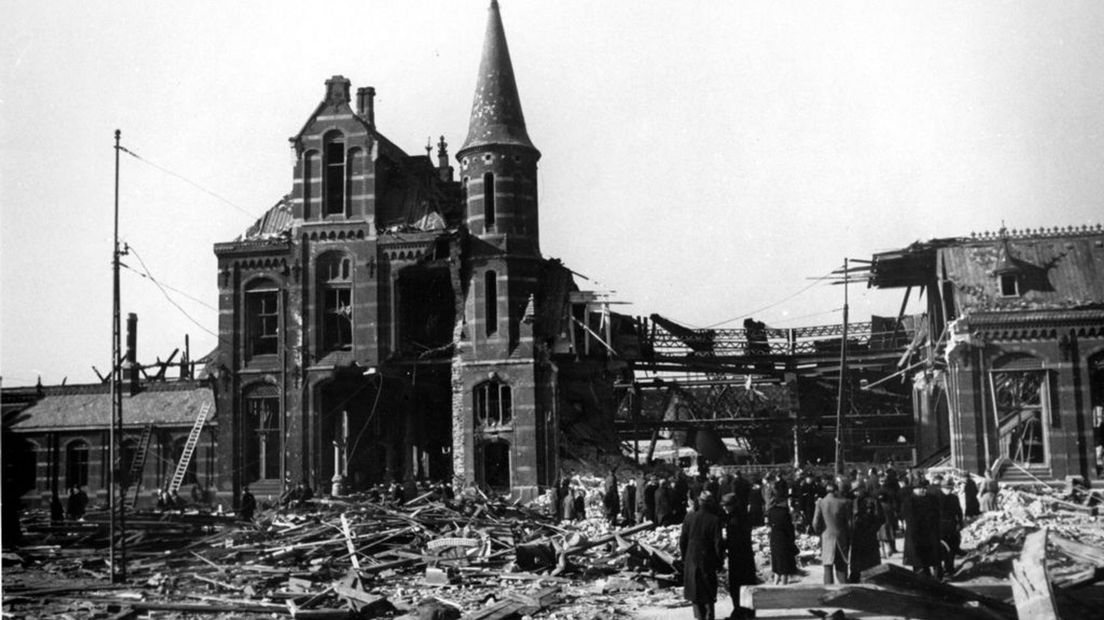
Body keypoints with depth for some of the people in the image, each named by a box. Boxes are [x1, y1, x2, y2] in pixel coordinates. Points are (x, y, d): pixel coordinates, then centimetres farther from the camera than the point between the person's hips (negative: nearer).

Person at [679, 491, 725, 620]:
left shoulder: (690, 517, -3)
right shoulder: (715, 520, -12)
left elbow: (682, 540, 1)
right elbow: (718, 542, -11)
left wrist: (684, 557, 12)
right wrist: (720, 561, -1)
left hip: (691, 560, 2)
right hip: (708, 560, -2)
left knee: (694, 589, 12)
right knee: (709, 591, 11)